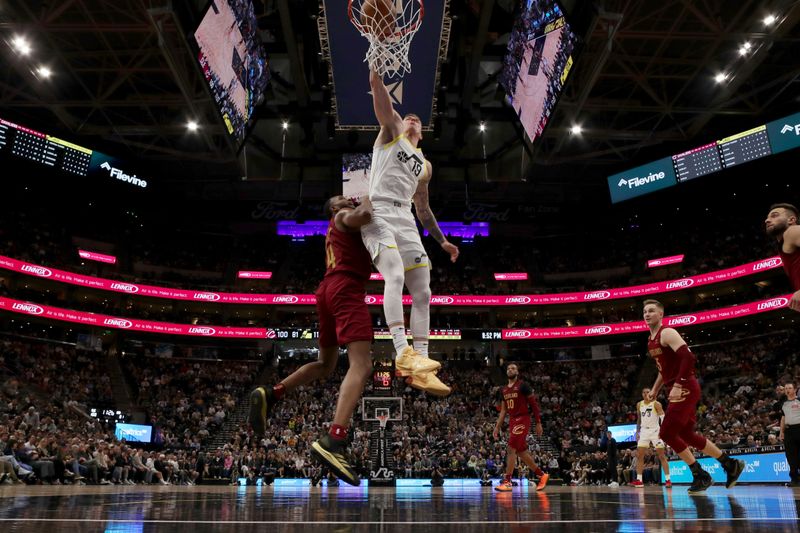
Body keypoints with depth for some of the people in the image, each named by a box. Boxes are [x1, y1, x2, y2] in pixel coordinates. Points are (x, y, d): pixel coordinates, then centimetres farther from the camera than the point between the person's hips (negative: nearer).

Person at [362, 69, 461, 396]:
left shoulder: (424, 166, 28)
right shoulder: (390, 131, 16)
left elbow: (423, 208, 31)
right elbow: (382, 103, -2)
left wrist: (442, 240, 25)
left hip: (405, 220, 6)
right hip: (378, 214, -6)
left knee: (422, 292, -3)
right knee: (395, 276, -28)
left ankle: (419, 369, -3)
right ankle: (403, 354, -35)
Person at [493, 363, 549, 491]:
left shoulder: (523, 385, -6)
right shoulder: (504, 390, 15)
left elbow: (534, 404, -5)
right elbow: (503, 411, 19)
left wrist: (538, 423, -8)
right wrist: (497, 427, 13)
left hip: (522, 420, -8)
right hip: (512, 421, 8)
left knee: (511, 449, -14)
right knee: (521, 451, 10)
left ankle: (507, 482, -11)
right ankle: (542, 475, 25)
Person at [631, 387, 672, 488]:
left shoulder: (656, 404, -8)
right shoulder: (639, 405, 9)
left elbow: (663, 418, -13)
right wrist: (637, 432, 14)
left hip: (655, 431, -5)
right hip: (644, 431, 5)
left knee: (662, 456, -5)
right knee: (639, 455, -1)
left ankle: (668, 480, -1)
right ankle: (639, 480, 1)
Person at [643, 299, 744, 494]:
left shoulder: (667, 333, -13)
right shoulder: (651, 340, 17)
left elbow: (688, 358, -25)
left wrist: (677, 386, -30)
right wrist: (655, 390, 23)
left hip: (685, 388, -10)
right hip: (679, 389, 10)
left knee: (666, 433, -11)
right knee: (687, 434, 13)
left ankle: (700, 476, 1)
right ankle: (730, 464, 25)